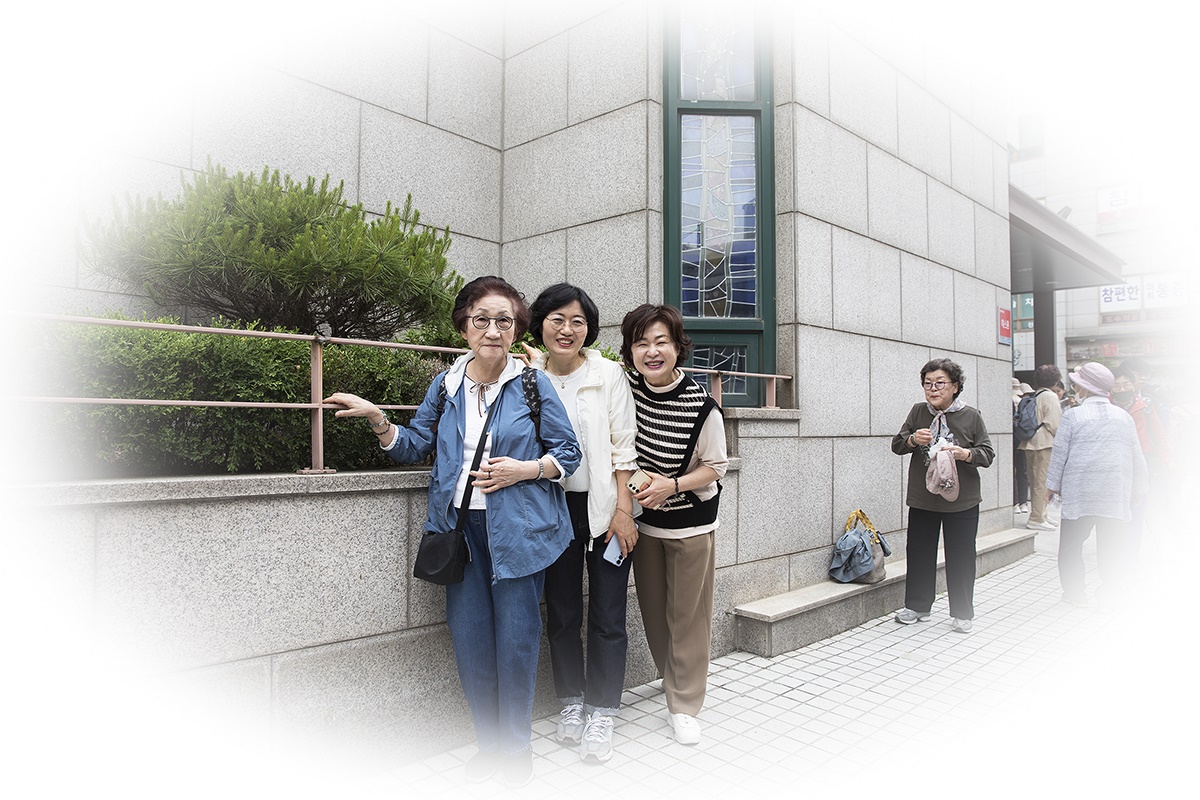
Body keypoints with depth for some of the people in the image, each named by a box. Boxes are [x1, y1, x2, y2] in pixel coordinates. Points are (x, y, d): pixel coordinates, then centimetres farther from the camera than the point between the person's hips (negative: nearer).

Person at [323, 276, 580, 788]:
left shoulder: (534, 385, -3)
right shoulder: (445, 386, 7)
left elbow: (568, 453, 2)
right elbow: (415, 446, 13)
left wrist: (524, 469, -14)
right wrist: (376, 418, -3)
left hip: (517, 530, -3)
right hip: (461, 527, 3)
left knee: (516, 641, 3)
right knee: (469, 640, 8)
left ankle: (517, 749, 25)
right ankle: (489, 742, 30)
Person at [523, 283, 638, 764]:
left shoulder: (609, 374, -4)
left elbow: (623, 448, -5)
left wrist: (623, 511, -9)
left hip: (604, 507, -2)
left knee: (607, 616, 2)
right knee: (561, 613, 12)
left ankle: (601, 715, 18)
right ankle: (571, 703, 30)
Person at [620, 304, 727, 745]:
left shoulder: (703, 407, -19)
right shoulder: (625, 387, -9)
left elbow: (715, 467, -10)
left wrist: (671, 485, -23)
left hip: (691, 523, -4)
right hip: (644, 520, 4)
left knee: (688, 616, 4)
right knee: (654, 613, 13)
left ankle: (684, 707, 21)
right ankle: (678, 687, 34)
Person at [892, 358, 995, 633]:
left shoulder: (971, 416, -4)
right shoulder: (917, 412, 2)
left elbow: (988, 454, 0)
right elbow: (896, 445, 5)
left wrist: (965, 454, -20)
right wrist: (912, 439, -16)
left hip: (961, 501, -2)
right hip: (922, 499, 2)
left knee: (960, 556, 5)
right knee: (919, 553, 11)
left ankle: (962, 614, 21)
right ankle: (917, 606, 27)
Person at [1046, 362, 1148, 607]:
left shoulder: (1073, 416, -5)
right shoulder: (1124, 417, 7)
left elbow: (1059, 454, -3)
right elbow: (1137, 458, 12)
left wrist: (1052, 485, 7)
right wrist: (1138, 489, 24)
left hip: (1079, 493, -4)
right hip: (1116, 495, 4)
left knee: (1071, 544, 6)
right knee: (1112, 547, 10)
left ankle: (1075, 593, 7)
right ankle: (1112, 592, 14)